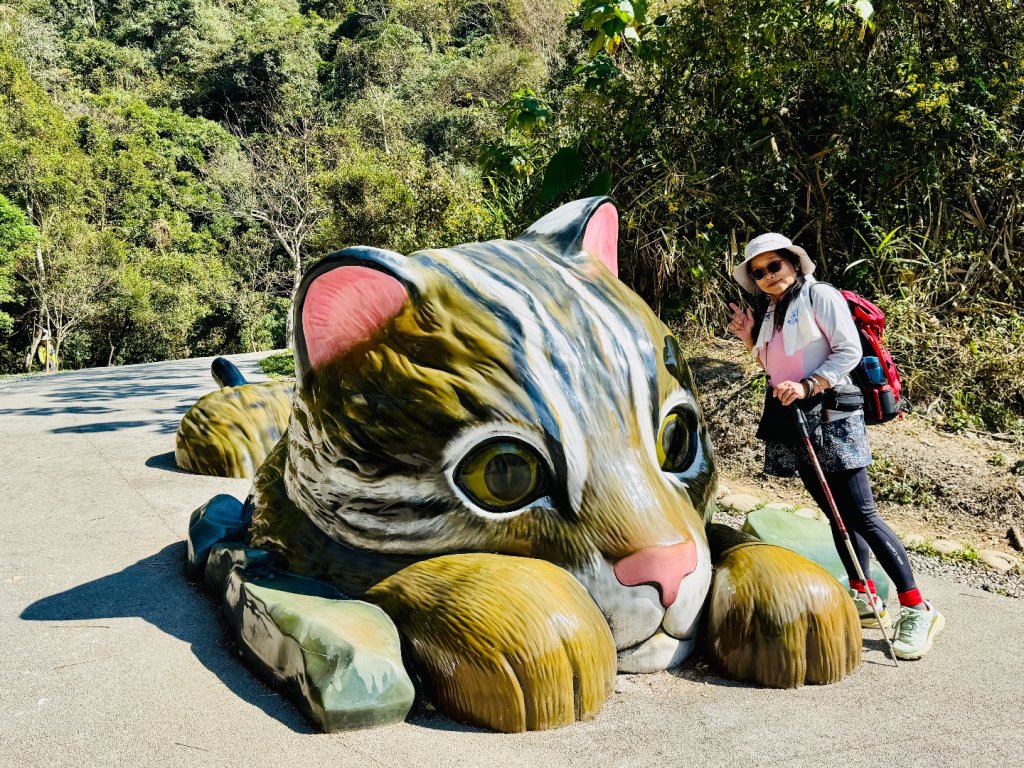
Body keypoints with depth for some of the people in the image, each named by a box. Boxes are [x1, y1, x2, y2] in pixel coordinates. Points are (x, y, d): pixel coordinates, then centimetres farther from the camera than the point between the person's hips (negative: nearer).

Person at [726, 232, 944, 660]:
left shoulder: (820, 295, -4)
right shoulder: (770, 312, 17)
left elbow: (849, 351, -11)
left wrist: (808, 386, -22)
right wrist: (750, 340, 8)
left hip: (831, 417, -7)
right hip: (794, 421, 8)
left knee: (860, 515, -11)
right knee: (835, 513, 10)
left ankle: (917, 609, -7)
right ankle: (864, 599, 19)